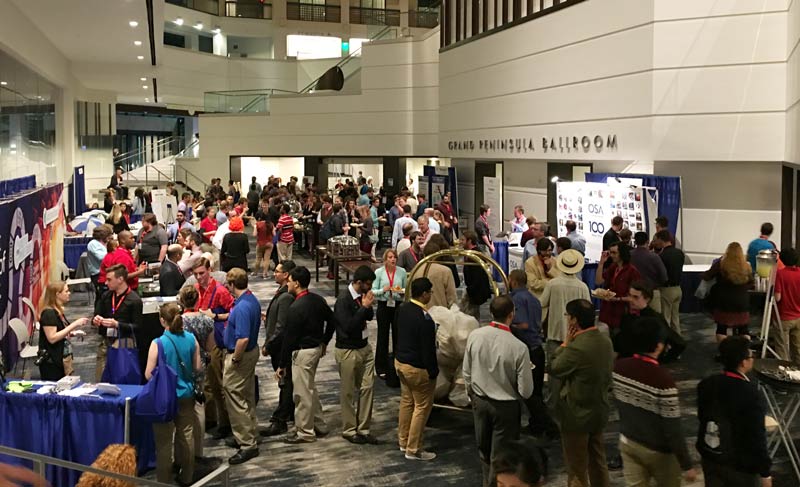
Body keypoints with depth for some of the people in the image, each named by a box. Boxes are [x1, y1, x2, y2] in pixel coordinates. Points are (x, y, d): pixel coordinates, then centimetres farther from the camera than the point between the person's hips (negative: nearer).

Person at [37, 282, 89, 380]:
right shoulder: (48, 313, -16)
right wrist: (73, 325, -22)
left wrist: (73, 333, 5)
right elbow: (52, 338, -23)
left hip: (63, 360, 9)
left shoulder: (58, 311, 13)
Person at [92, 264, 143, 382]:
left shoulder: (134, 300, -8)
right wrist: (95, 320, -7)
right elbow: (96, 315, 17)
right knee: (99, 380, 4)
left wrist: (117, 324, -21)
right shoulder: (106, 296, 10)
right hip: (105, 342, 5)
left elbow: (136, 327, -10)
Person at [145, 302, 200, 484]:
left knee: (164, 440, 7)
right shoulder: (191, 339, -6)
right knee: (186, 435, 16)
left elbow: (148, 375, -14)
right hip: (186, 394, 4)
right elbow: (197, 367, 3)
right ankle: (187, 476, 28)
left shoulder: (158, 343, -19)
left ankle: (164, 480, 17)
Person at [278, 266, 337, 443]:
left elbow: (290, 338, -19)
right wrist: (324, 342, 22)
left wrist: (282, 365, -13)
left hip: (303, 352, -9)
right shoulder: (318, 300, 3)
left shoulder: (296, 308, -21)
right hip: (316, 348, 9)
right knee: (311, 389, 21)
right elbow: (332, 321, 13)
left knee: (303, 393, 3)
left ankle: (305, 432, 13)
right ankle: (320, 426, 30)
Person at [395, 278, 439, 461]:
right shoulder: (424, 318, -27)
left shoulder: (402, 308, -2)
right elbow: (428, 348, -22)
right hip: (417, 368, -9)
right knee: (422, 407, 5)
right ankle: (413, 450, 12)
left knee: (406, 401, 21)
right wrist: (433, 371, -12)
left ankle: (403, 441, 34)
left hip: (400, 361, 9)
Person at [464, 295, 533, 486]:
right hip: (505, 406, -4)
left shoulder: (474, 336, -15)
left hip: (479, 401, 5)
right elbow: (526, 391, -17)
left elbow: (466, 373, -2)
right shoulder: (518, 348, -25)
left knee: (483, 449, 25)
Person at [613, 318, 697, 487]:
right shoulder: (663, 380, -29)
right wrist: (687, 465, -13)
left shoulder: (619, 367, -11)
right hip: (657, 451, -5)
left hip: (628, 442, 5)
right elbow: (673, 430, -23)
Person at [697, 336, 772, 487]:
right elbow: (757, 436, -22)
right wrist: (765, 472, -12)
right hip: (740, 465, -6)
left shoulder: (706, 384, -6)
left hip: (710, 457, 6)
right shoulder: (750, 394, -27)